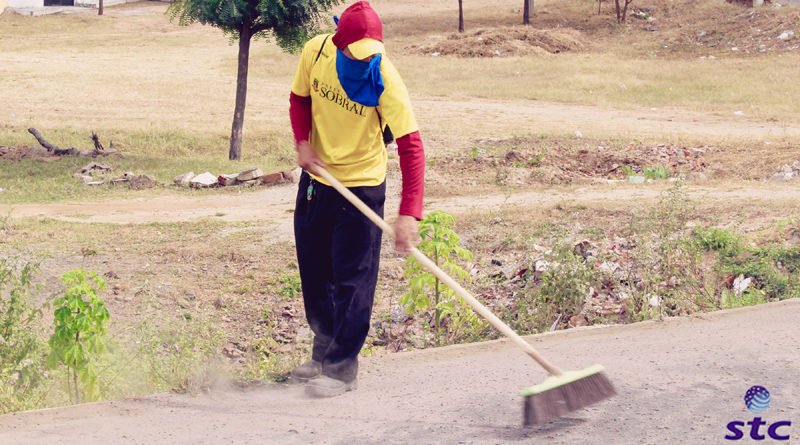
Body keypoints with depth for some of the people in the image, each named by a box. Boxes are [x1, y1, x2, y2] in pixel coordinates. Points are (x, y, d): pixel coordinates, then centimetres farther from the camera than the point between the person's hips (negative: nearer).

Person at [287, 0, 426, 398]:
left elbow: (410, 147, -30)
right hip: (317, 177, 5)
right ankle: (324, 353, 33)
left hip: (361, 185, -5)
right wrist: (303, 142, -13)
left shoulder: (385, 81, -27)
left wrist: (408, 213, -40)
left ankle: (342, 369, 6)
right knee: (314, 272, 16)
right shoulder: (315, 52, -14)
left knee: (351, 280, -4)